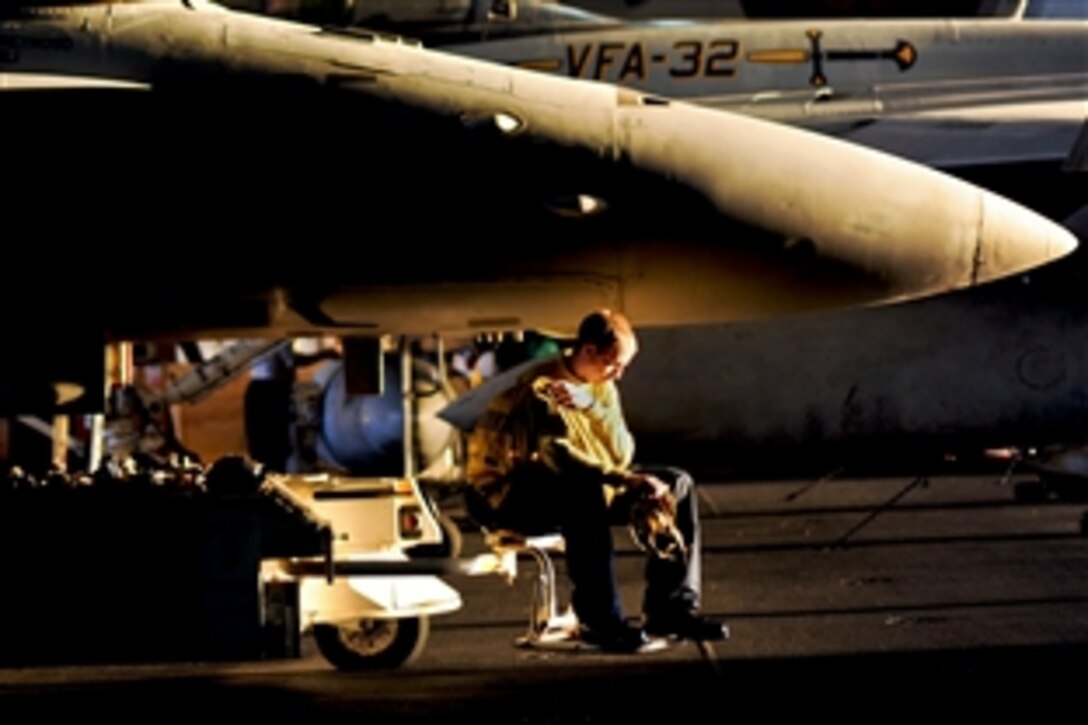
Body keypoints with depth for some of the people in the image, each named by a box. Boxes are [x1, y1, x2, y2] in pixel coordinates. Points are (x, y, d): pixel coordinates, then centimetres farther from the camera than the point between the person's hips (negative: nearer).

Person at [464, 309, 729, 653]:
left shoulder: (601, 388, 3)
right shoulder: (541, 388, -19)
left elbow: (622, 454, -11)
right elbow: (558, 458, -32)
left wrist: (592, 407, -28)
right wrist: (629, 481, -38)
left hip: (581, 487, 8)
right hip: (506, 497, -8)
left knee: (677, 484, -1)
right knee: (584, 491, -40)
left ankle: (669, 608, -5)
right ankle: (600, 620, -36)